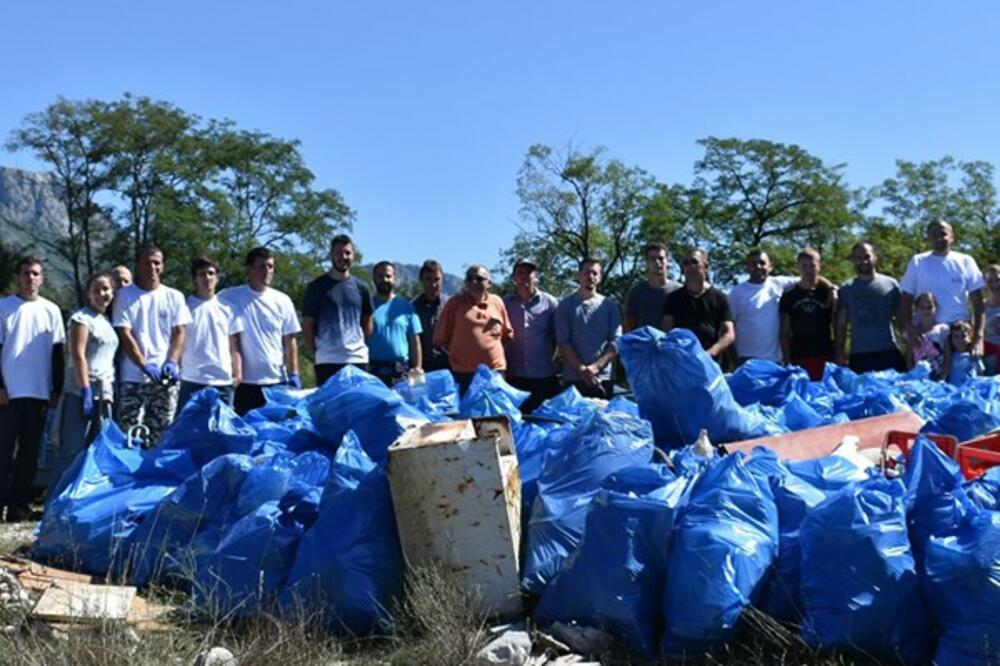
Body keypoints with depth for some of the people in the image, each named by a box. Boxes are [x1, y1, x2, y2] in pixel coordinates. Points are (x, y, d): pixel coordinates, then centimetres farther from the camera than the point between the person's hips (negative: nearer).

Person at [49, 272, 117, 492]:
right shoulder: (81, 318, -3)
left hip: (104, 394, 7)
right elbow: (78, 355, -11)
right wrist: (86, 390, -18)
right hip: (81, 393, -7)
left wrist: (109, 395, 12)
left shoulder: (108, 322, 18)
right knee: (71, 451, -8)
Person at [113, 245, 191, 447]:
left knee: (161, 435, 5)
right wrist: (144, 365, -13)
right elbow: (124, 335, -3)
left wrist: (172, 362, -9)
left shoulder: (174, 297, 10)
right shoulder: (124, 296, 3)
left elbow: (179, 332, 8)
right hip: (134, 377, -2)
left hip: (166, 377, 2)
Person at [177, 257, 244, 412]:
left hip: (223, 381, 3)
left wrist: (238, 374, 4)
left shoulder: (227, 308, 10)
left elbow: (234, 346, 12)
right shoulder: (185, 306, 3)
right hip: (192, 381, -2)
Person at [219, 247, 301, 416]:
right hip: (244, 383, -3)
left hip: (277, 382, 3)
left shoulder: (282, 301, 8)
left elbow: (289, 341, 11)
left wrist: (294, 375, 4)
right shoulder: (229, 298, -1)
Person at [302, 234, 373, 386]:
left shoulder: (361, 288, 12)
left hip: (358, 359, 3)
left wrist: (362, 345, 8)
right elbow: (307, 326, 5)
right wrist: (317, 351, -2)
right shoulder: (317, 287, 3)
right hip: (327, 362, -3)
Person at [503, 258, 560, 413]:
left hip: (545, 377, 0)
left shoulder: (550, 303, 4)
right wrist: (505, 366, 1)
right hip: (514, 377, 0)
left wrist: (548, 360, 4)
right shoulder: (504, 304, 5)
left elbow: (556, 338, 9)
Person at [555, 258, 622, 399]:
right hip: (573, 378, -1)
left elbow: (616, 341, 3)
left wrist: (596, 366, -9)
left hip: (603, 378, 1)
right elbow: (563, 342, 0)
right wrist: (581, 369, -11)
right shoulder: (566, 305, 7)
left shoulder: (610, 305, 10)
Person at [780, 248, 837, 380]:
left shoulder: (828, 293, 7)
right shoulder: (789, 296, 7)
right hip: (799, 358, 0)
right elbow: (785, 333, 8)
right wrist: (787, 360, -1)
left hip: (825, 357, 0)